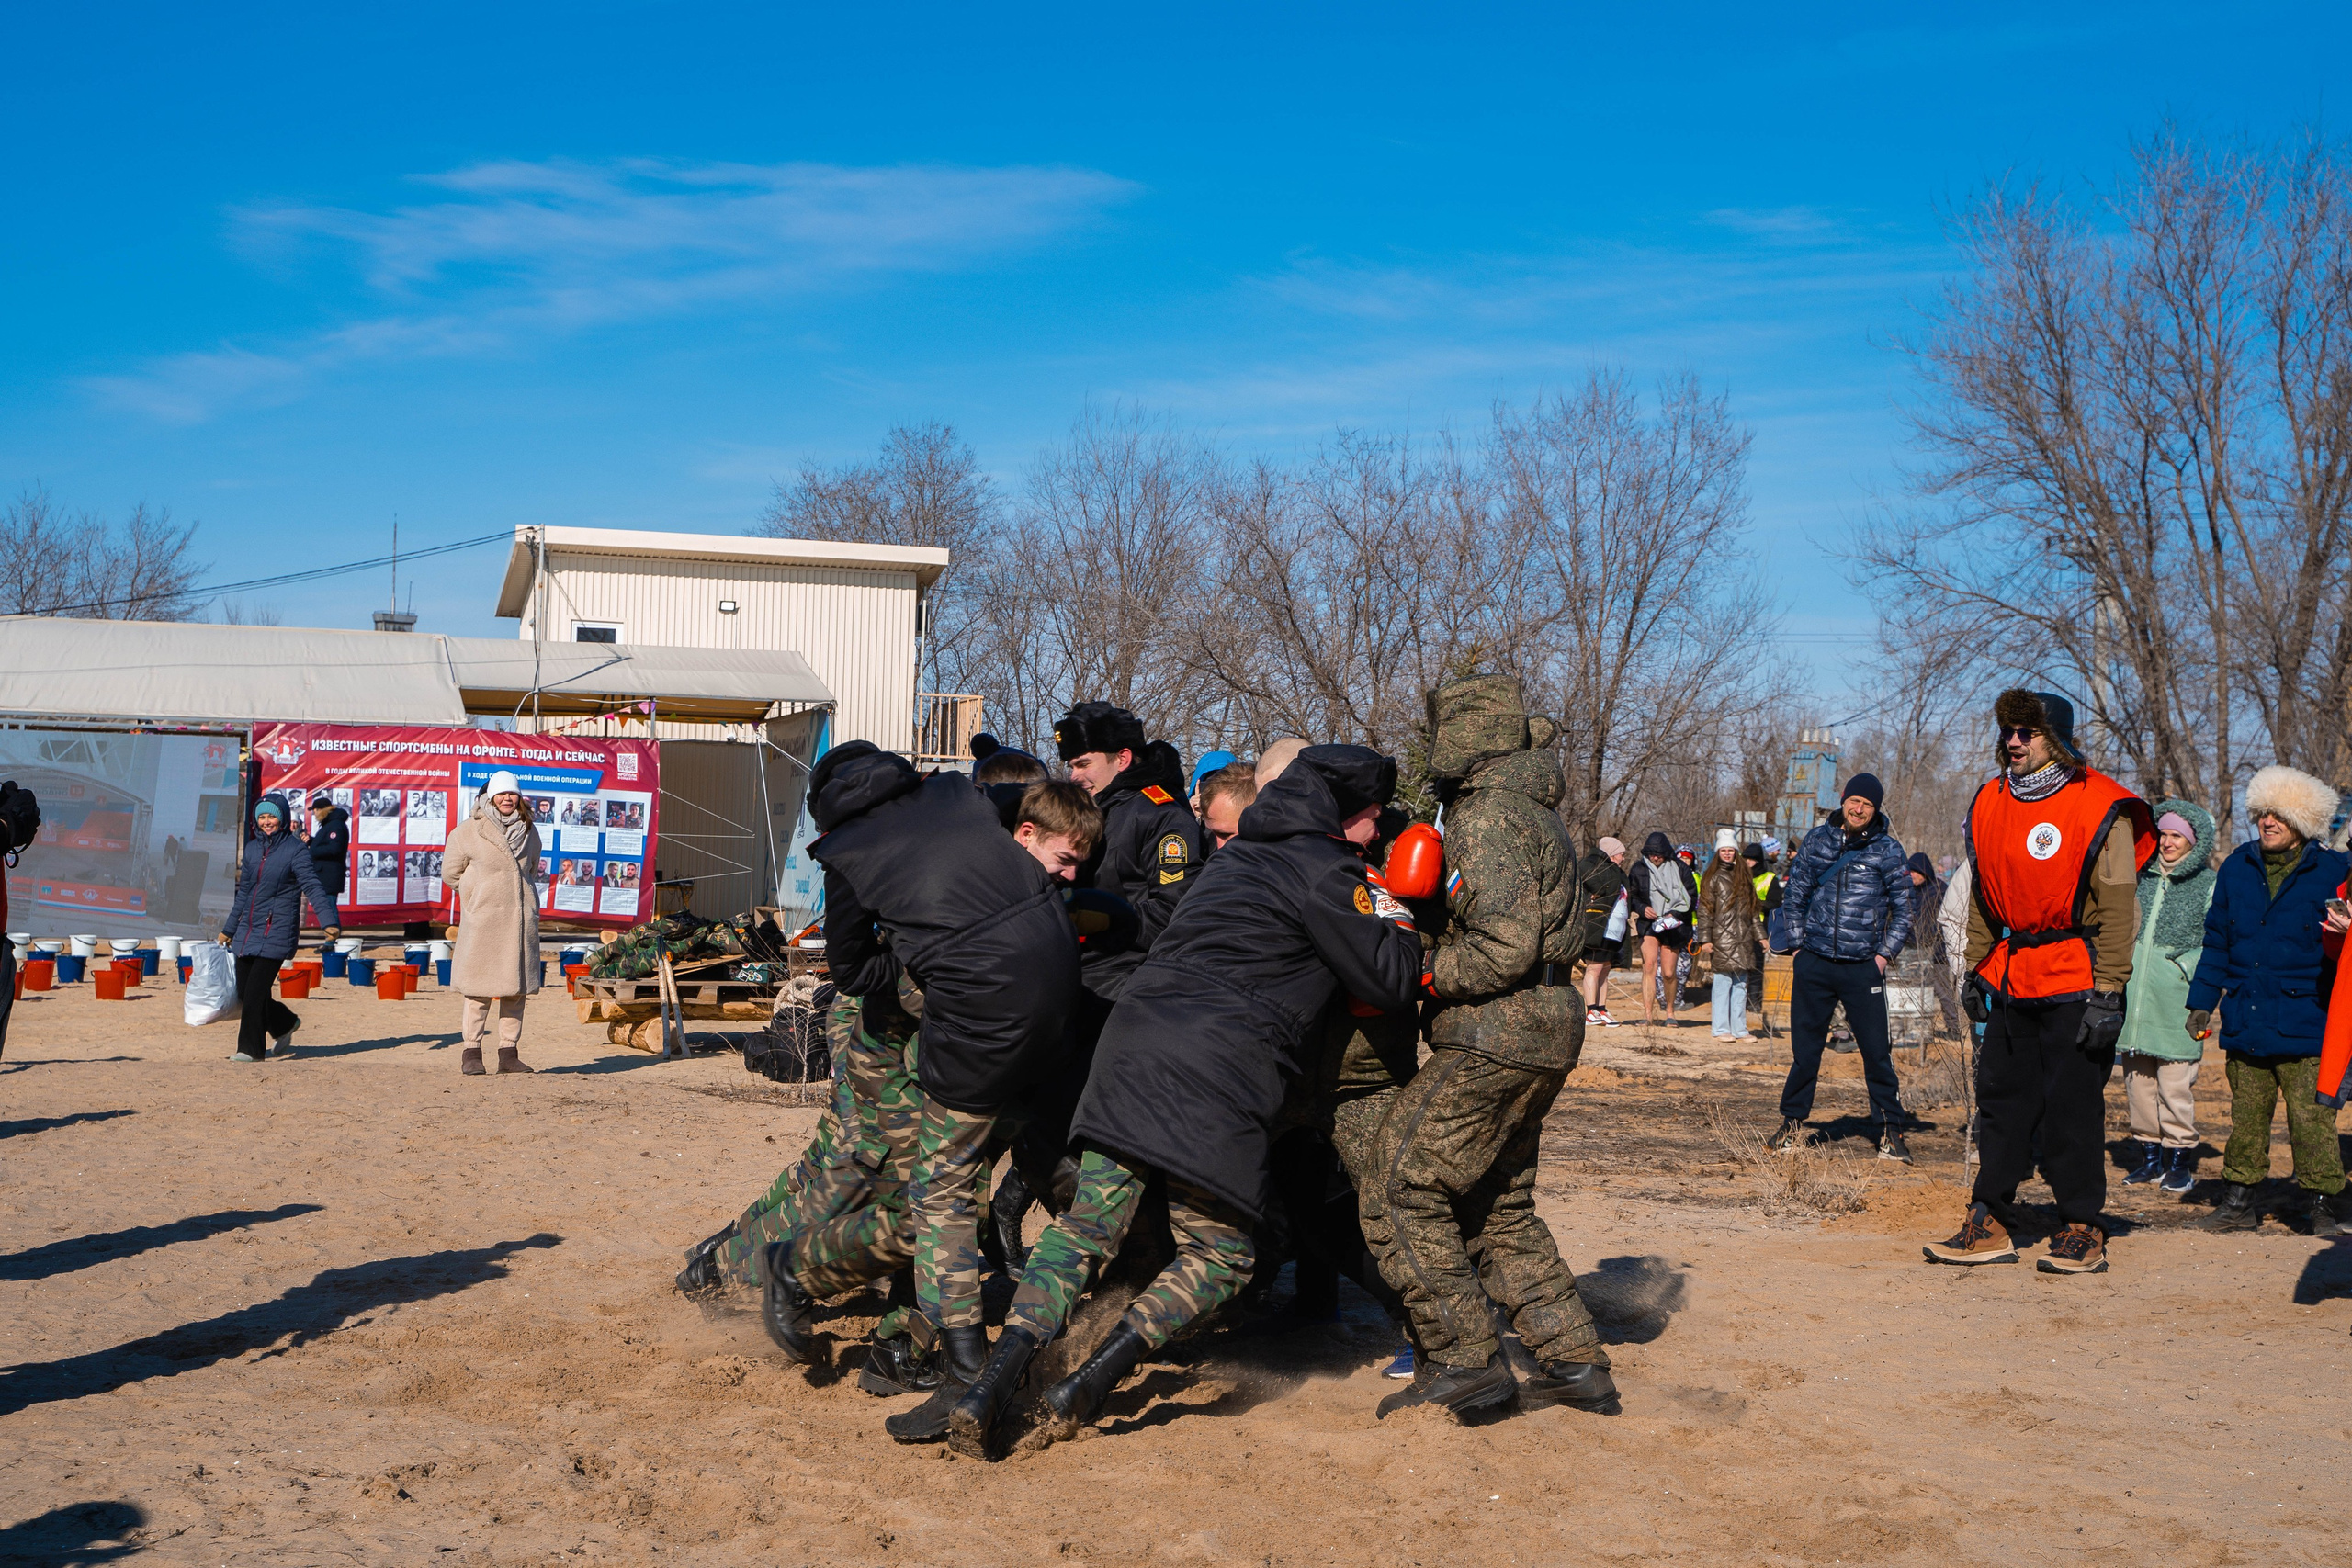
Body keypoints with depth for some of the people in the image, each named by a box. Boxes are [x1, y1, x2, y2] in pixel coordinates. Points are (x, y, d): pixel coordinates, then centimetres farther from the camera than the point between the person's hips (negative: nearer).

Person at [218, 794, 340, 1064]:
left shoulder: (294, 849, -8)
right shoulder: (252, 848, 12)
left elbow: (313, 887, -16)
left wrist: (329, 921, -30)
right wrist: (229, 929, 27)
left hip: (277, 931, -7)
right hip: (248, 931, 7)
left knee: (255, 991, -10)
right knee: (243, 993, 9)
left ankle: (250, 1048, 2)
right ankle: (284, 1024, 31)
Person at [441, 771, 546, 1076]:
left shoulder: (530, 831, 13)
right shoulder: (469, 830, 0)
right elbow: (451, 873, 7)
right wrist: (481, 893, 10)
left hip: (521, 919, 4)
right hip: (482, 920, -4)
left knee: (517, 987, 3)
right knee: (478, 986, -6)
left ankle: (509, 1053, 8)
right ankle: (471, 1053, 0)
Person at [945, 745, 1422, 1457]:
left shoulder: (1241, 854, 25)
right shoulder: (1323, 871, 0)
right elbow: (1391, 984, -2)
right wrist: (1398, 913, 16)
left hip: (1133, 1037, 7)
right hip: (1215, 1072, -7)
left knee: (1085, 1227, 10)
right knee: (1219, 1257, 7)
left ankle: (992, 1385, -4)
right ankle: (1089, 1386, -6)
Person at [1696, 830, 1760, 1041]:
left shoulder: (1744, 877, 16)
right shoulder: (1713, 878, 0)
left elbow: (1752, 910, 20)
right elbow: (1705, 911, -4)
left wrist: (1759, 934, 16)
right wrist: (1705, 939, -11)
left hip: (1743, 940, 5)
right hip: (1722, 939, -5)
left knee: (1741, 984, 6)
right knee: (1723, 982, -5)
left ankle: (1739, 1028, 11)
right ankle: (1722, 1029, 0)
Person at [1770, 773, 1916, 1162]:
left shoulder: (1887, 850, 2)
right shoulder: (1817, 840, 7)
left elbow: (1903, 908, 6)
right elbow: (1795, 893, 14)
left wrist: (1885, 954, -2)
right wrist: (1800, 940, 6)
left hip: (1863, 968, -2)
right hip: (1813, 965, 2)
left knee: (1876, 1051, -3)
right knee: (1804, 1049, 7)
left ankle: (1890, 1131, 8)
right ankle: (1792, 1123, 19)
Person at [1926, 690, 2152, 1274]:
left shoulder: (2101, 808, -9)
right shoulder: (1989, 803, 9)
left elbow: (2119, 907, -11)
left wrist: (2108, 992, -15)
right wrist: (1976, 970, 14)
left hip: (2075, 985, -6)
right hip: (2009, 980, 6)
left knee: (2072, 1106, -2)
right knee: (2001, 1099, 8)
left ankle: (2081, 1231, 10)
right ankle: (1991, 1225, 16)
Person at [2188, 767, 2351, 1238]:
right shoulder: (2237, 868, 9)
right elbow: (2217, 940, 14)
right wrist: (2202, 1001, 12)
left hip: (2304, 1024, -4)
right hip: (2244, 1022, 4)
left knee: (2311, 1119, -3)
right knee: (2246, 1116, 11)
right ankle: (2239, 1201, 21)